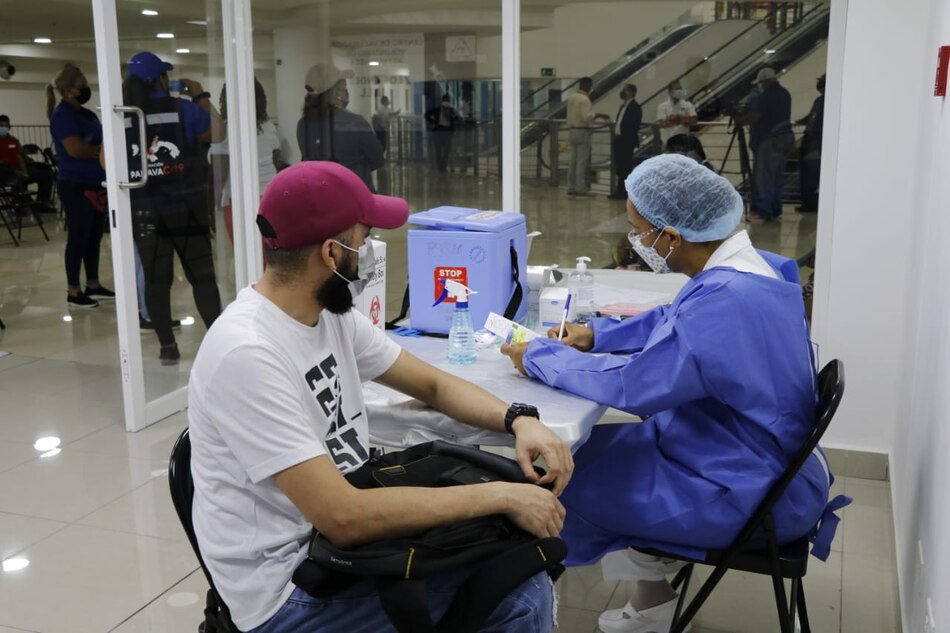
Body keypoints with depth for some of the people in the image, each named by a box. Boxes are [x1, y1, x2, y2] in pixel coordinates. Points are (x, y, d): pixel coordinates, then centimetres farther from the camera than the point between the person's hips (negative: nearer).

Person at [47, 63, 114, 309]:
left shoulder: (87, 114, 15)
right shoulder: (62, 114, -11)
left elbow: (101, 141, 18)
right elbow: (76, 149, -21)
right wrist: (102, 149, -8)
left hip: (94, 184, 8)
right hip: (75, 186, -8)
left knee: (94, 237, 12)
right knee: (78, 238, -3)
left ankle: (93, 286, 22)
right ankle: (73, 292, 5)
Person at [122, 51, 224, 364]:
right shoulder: (183, 109, -5)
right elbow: (218, 134, 9)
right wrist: (202, 97, 18)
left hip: (144, 211, 2)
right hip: (186, 208, -1)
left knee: (156, 279, 6)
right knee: (202, 275, 6)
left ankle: (167, 346, 8)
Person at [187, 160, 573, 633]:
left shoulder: (332, 315, 0)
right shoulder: (247, 354, -26)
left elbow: (433, 384, 10)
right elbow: (343, 518, -30)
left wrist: (518, 419, -8)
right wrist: (499, 495, -26)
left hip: (345, 545, 8)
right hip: (292, 592, -8)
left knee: (523, 576, 1)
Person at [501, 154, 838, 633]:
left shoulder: (725, 300, -32)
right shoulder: (737, 269, -1)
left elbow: (631, 387, -29)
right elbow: (668, 321, 17)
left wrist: (538, 358, -16)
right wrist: (593, 335, 5)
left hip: (749, 496, -9)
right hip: (751, 455, 9)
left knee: (572, 478, 0)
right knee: (604, 446, 16)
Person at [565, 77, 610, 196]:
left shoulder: (571, 98, 11)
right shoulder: (584, 99, -14)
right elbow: (586, 117, -20)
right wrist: (597, 114, -8)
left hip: (573, 131, 8)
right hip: (583, 132, -8)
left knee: (573, 161, 10)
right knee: (582, 161, -6)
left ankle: (571, 188, 12)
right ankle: (581, 188, -6)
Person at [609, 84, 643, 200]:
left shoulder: (635, 107, -10)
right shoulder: (623, 106, 18)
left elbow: (635, 126, -16)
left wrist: (632, 142, -19)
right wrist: (614, 134, 10)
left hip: (626, 141, -9)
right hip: (618, 139, 9)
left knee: (625, 167, -4)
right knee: (619, 167, 12)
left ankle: (625, 192, 1)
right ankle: (620, 191, 18)